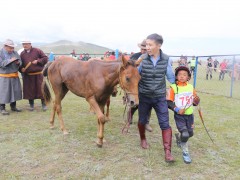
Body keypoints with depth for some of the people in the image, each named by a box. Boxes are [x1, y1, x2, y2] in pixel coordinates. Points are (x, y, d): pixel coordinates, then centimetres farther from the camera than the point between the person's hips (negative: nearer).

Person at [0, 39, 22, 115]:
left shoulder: (15, 53, 7)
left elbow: (20, 62, 8)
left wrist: (18, 62, -14)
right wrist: (10, 60, -24)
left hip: (14, 76, 5)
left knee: (15, 90, 9)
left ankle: (13, 106, 23)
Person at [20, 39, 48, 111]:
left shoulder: (37, 51, -1)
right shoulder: (22, 54, 9)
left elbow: (45, 58, -2)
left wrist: (38, 61, -15)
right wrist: (21, 68, -6)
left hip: (38, 74, -3)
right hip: (27, 76, 3)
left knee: (41, 89, 0)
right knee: (29, 90, 6)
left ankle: (44, 105, 12)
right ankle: (31, 105, 20)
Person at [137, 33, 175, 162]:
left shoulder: (166, 59, -6)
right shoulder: (142, 59, -11)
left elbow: (170, 77, 6)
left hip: (160, 97, 0)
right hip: (144, 96, 0)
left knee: (165, 124, -4)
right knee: (142, 121, 17)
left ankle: (167, 152, 4)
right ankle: (143, 139, 45)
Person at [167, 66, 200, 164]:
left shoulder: (191, 87, 2)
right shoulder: (173, 87, -11)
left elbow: (195, 103, 10)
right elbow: (168, 102, -11)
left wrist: (196, 100, -12)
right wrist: (177, 109, -22)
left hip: (189, 115, 5)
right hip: (179, 115, -5)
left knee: (190, 133, 16)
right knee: (185, 134, -13)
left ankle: (179, 137, 49)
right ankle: (185, 152, 13)